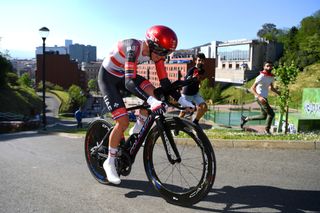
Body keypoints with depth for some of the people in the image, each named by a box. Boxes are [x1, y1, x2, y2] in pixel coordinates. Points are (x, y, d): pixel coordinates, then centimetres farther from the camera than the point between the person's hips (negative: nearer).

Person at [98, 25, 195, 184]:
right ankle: (109, 163, 6)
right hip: (108, 78, -6)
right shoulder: (134, 48, -35)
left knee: (152, 92, -20)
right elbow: (129, 82, -44)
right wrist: (152, 101, -55)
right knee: (123, 122, -15)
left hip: (123, 75, 6)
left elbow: (164, 82, -10)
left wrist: (181, 100, -19)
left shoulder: (156, 51, -14)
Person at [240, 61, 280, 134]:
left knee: (264, 116, 14)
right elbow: (252, 88, -20)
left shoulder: (272, 77, 9)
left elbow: (271, 88, 25)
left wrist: (279, 93, 8)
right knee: (271, 113, -9)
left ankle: (246, 119, 24)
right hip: (260, 97, -9)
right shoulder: (261, 77, -15)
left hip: (264, 97, 9)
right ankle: (267, 130, 8)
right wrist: (259, 97, -33)